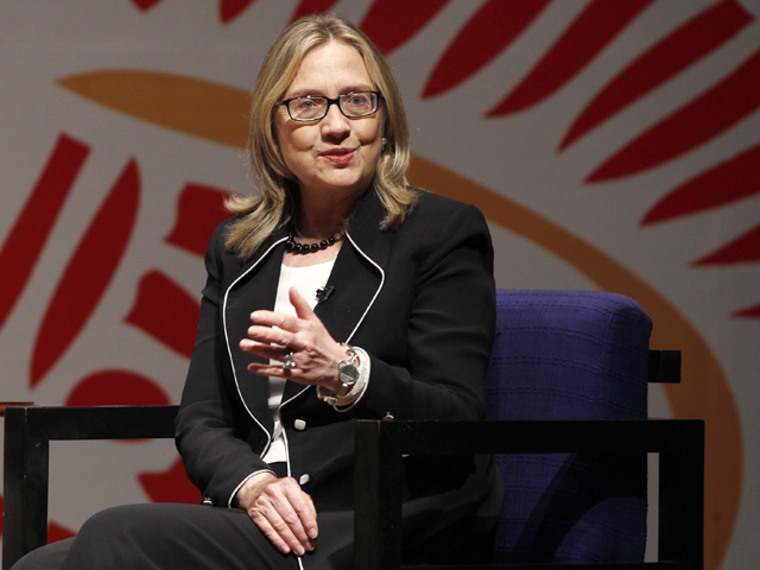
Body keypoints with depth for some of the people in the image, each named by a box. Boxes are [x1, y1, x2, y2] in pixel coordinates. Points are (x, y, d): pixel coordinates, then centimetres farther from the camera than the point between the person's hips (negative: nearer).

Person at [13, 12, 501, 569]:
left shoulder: (445, 231, 3)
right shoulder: (237, 248, 19)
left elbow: (459, 420, -6)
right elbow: (200, 420, 13)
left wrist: (344, 372, -24)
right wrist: (250, 483, -11)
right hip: (260, 521, 5)